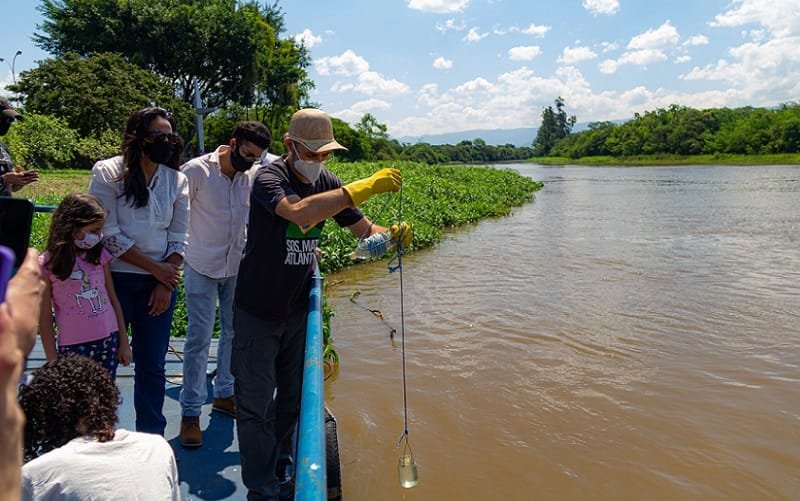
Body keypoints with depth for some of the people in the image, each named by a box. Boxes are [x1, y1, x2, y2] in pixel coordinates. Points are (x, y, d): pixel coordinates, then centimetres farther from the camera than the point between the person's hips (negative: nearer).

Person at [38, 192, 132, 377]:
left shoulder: (99, 255, 0)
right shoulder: (47, 264, -9)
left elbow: (113, 300, 7)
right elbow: (44, 319, -4)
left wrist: (123, 342, 8)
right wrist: (53, 361, -3)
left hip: (108, 341, 3)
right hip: (73, 347, -3)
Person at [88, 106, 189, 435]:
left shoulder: (176, 180, 3)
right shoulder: (108, 173, -6)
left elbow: (179, 238, 5)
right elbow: (109, 234, -11)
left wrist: (166, 283, -5)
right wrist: (155, 268, -11)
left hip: (160, 282, 3)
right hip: (115, 279, -3)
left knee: (152, 365, 8)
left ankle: (152, 438, 21)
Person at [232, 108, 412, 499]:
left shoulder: (327, 183, -2)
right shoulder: (268, 178, -21)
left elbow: (363, 228, 2)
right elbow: (299, 212, -43)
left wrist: (390, 235, -21)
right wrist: (364, 187, -44)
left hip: (298, 310, 6)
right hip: (257, 312, -6)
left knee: (291, 399, 18)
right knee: (256, 404, 2)